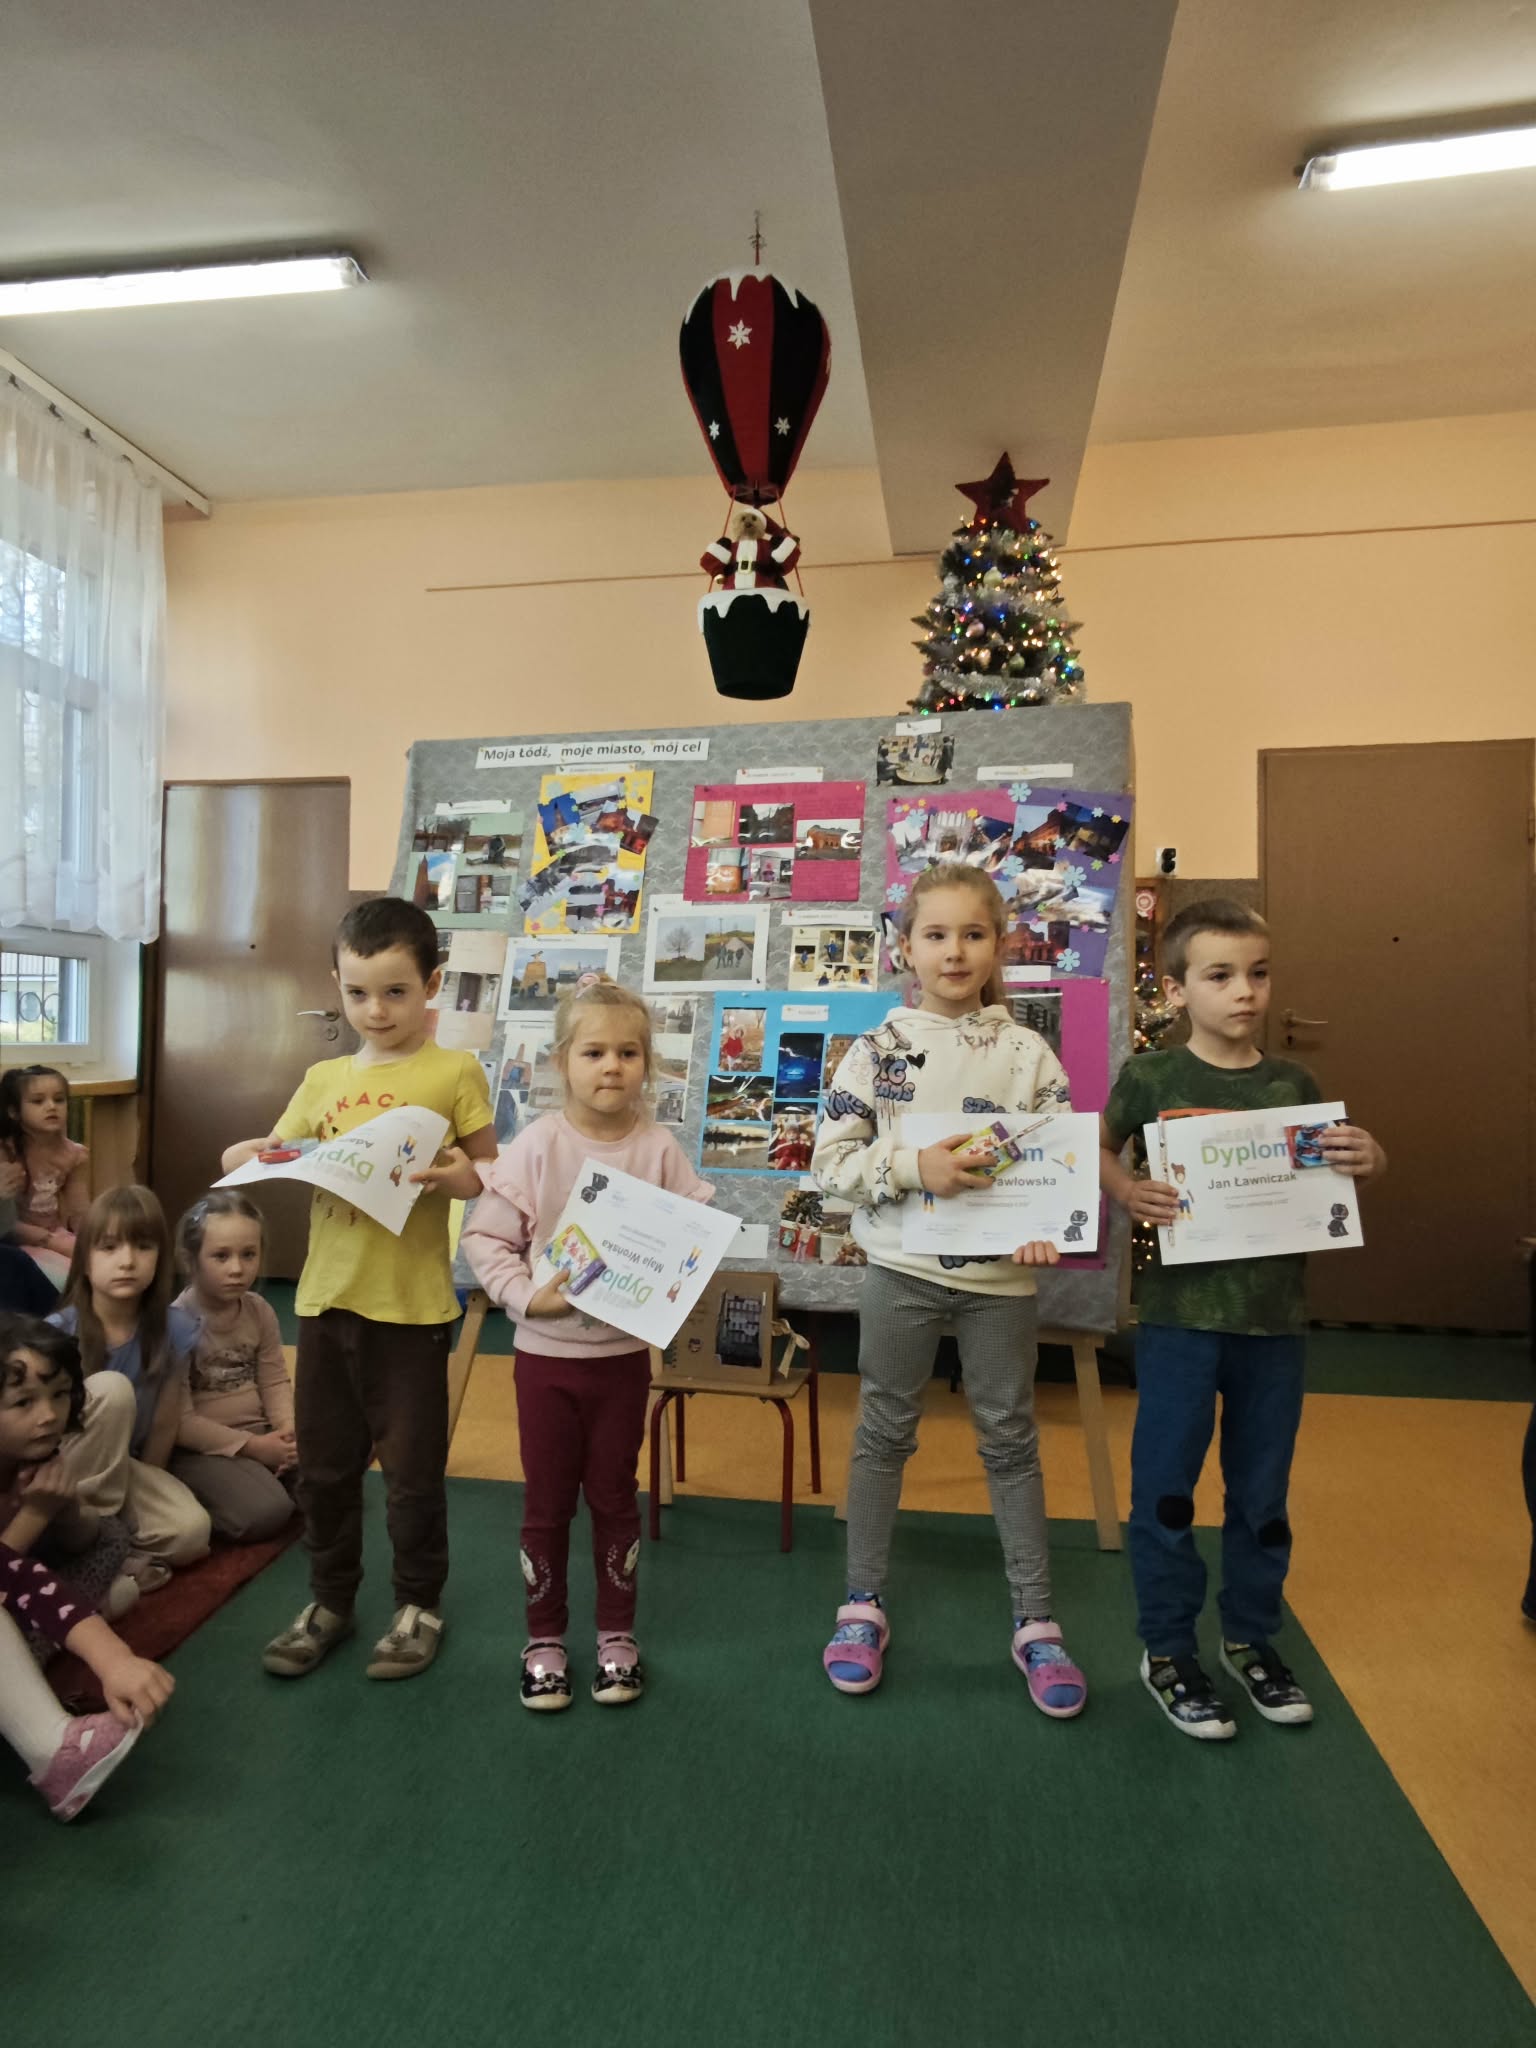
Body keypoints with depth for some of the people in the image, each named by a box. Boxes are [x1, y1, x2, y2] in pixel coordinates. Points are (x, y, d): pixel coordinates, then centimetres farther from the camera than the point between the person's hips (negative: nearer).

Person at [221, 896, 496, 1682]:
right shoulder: (323, 1079, 8)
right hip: (326, 1297, 5)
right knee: (324, 1463, 16)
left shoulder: (454, 1072, -5)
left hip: (412, 1303, -4)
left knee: (411, 1468, 9)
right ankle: (329, 1600, 36)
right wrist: (250, 1156, -8)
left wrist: (460, 1176, -25)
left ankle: (419, 1604, 29)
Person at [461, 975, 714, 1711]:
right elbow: (486, 1235, -8)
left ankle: (617, 1634, 33)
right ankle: (544, 1639, 31)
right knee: (546, 1501, 12)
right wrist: (525, 1295, -19)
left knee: (613, 1496, 15)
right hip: (545, 1352, -1)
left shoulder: (660, 1149, -8)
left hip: (625, 1351, 1)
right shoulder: (537, 1145, -11)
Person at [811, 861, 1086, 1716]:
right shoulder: (878, 1048, -5)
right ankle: (864, 1606, 29)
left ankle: (1036, 1623, 27)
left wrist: (1046, 1227, -21)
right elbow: (831, 1159, -8)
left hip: (1001, 1274, 1)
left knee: (1012, 1442, 13)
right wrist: (915, 1167, -22)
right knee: (884, 1435, 12)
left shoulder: (1028, 1053, -1)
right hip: (903, 1269, 0)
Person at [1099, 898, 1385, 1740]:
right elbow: (1097, 1151, 1)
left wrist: (1365, 1163, -9)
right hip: (1181, 1315, -3)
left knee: (1262, 1493, 17)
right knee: (1166, 1489, 7)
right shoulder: (1151, 1076, -7)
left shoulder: (1294, 1085, 4)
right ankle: (1166, 1651, 26)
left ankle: (1250, 1639, 37)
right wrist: (1128, 1191, -18)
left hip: (1275, 1318, 4)